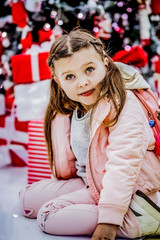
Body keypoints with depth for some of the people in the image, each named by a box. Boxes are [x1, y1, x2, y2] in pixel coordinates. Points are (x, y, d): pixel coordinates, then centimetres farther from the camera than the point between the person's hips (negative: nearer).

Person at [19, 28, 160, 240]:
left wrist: (108, 221, -30)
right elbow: (66, 162, 17)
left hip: (127, 196, -9)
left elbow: (123, 166, -28)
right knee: (28, 199, 7)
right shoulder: (67, 110, 2)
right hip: (91, 185, 9)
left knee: (49, 216, -19)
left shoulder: (123, 105, -23)